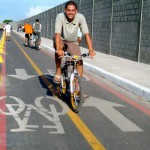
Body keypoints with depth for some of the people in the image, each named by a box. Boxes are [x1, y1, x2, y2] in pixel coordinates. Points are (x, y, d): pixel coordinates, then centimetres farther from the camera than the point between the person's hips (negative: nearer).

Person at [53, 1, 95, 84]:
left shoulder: (80, 17, -25)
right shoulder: (60, 16, -29)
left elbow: (86, 34, -29)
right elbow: (57, 34, -36)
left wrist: (91, 50, -39)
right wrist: (58, 49, -51)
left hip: (73, 42, 2)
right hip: (61, 40, -2)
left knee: (79, 61, -11)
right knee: (59, 51, -35)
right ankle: (58, 73, -19)